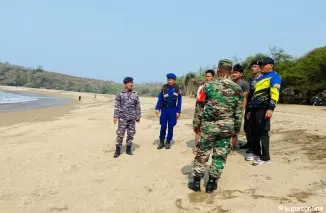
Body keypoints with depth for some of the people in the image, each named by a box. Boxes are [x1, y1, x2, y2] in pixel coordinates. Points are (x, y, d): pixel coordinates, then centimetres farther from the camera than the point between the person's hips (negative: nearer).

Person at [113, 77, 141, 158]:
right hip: (122, 117, -2)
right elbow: (117, 106, -1)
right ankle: (118, 150, 8)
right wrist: (115, 116, -6)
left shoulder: (135, 94, 6)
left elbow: (138, 106, 9)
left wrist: (138, 116, 6)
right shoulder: (120, 94, -1)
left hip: (132, 118, 3)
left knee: (131, 134, 7)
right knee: (120, 134, -2)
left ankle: (128, 149, 20)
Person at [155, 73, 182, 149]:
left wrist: (178, 112, -5)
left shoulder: (177, 89, -2)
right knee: (163, 126, 3)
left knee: (170, 127, 5)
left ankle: (168, 142, 18)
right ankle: (161, 142, 16)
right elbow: (160, 99, 2)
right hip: (164, 109, 1)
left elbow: (179, 101, 0)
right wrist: (157, 108, -7)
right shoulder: (164, 87, 1)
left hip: (172, 110, -1)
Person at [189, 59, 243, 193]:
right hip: (227, 127, 2)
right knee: (220, 155, 12)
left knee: (202, 153, 11)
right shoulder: (237, 89, 0)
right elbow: (239, 112, 3)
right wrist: (236, 130, 12)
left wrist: (196, 124, 7)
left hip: (209, 126, -1)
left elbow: (199, 107, -3)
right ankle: (211, 183, 21)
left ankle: (196, 182, 20)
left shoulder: (208, 86, -7)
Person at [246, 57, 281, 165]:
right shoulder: (261, 78, 24)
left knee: (263, 132, -6)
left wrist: (271, 108, -29)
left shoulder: (274, 76, -4)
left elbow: (275, 93, -18)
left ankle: (265, 157, 2)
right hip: (255, 108, 9)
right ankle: (256, 153, 24)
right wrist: (250, 109, 24)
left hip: (264, 109, -9)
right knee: (254, 132, 12)